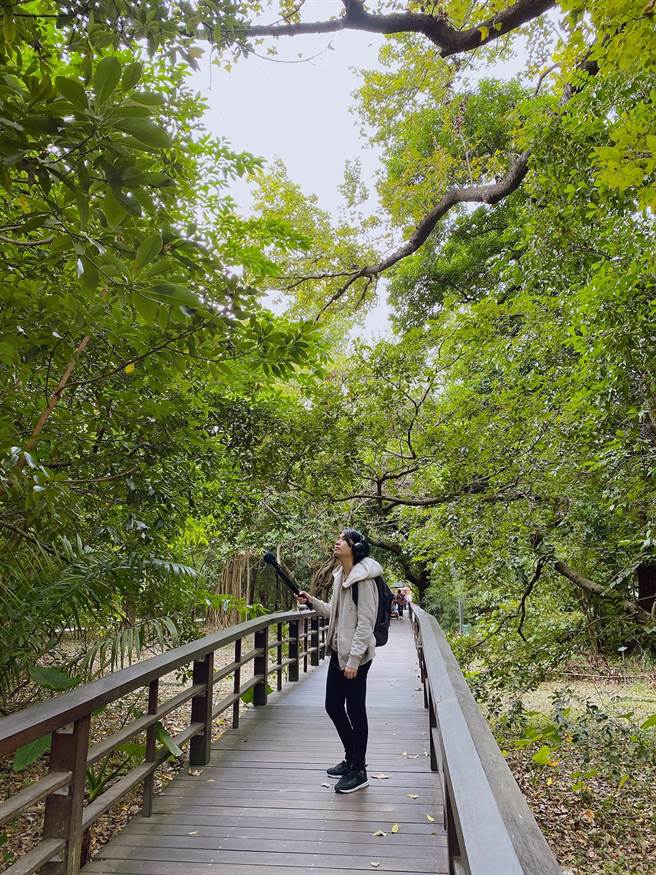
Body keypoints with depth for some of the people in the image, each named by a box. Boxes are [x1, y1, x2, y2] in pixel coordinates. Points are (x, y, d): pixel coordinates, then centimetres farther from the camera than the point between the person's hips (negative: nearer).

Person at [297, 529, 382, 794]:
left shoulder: (363, 579, -18)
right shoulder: (339, 576, 9)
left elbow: (365, 623, -19)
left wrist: (353, 659, -20)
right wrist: (312, 601, 5)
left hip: (356, 655, -9)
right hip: (338, 651, 9)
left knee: (355, 710, 4)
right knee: (333, 706, 16)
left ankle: (359, 771, 20)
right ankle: (351, 759, 35)